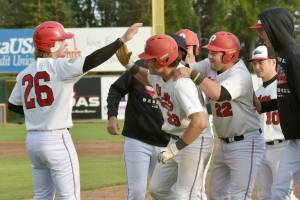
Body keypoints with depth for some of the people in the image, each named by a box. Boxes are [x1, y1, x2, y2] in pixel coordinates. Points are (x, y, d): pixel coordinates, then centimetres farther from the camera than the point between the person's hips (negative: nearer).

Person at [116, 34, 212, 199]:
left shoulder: (181, 84, -30)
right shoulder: (158, 75, -1)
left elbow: (200, 122, -40)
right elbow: (147, 78, 28)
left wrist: (174, 148, -35)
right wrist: (127, 64, 11)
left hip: (194, 143, -10)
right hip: (175, 141, 10)